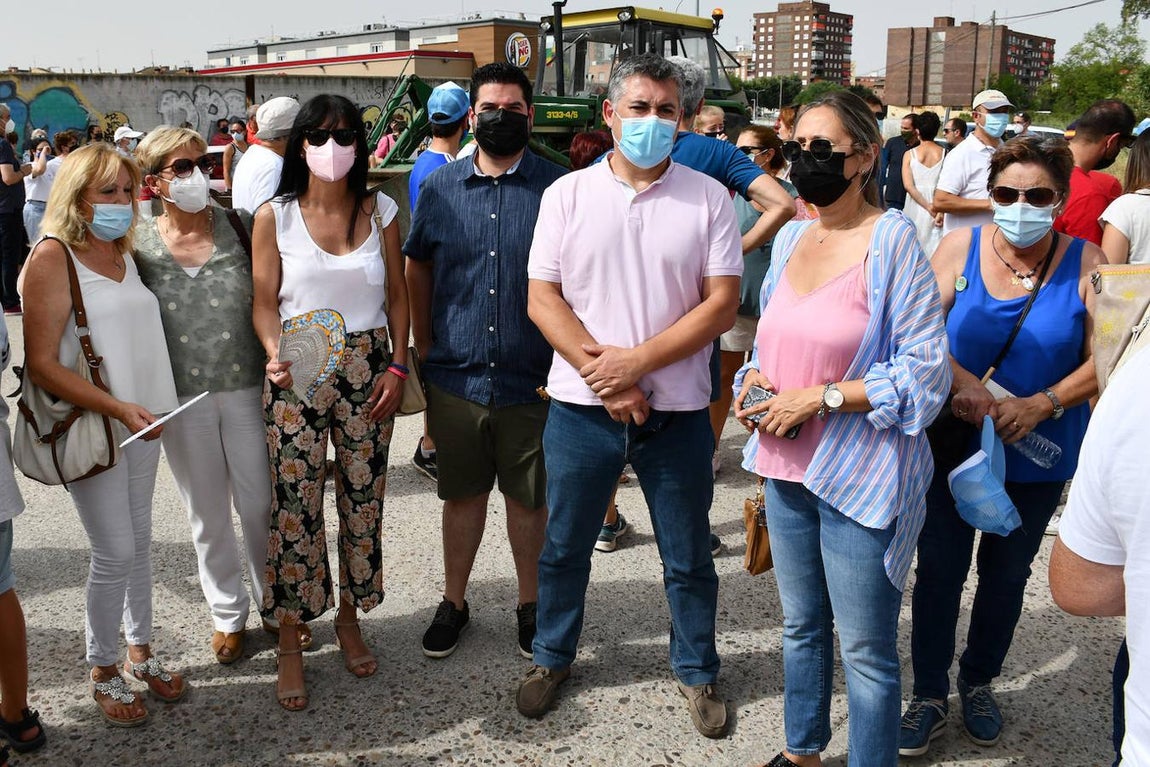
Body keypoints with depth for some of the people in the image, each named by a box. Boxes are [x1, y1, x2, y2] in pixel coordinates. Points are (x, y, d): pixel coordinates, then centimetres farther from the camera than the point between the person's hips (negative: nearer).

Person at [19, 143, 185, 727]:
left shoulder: (124, 251, 9)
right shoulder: (52, 257, -12)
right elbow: (41, 364, -16)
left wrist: (150, 405, 9)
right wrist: (116, 408, -23)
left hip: (142, 419, 6)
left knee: (139, 541, 14)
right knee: (115, 553, -2)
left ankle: (140, 651, 29)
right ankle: (103, 671, 18)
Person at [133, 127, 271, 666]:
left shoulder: (239, 227, -3)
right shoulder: (137, 245, -3)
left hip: (245, 388, 0)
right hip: (181, 397, 1)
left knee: (260, 504, 6)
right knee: (208, 514, 14)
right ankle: (227, 613, 32)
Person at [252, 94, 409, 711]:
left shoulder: (380, 211, 6)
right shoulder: (275, 216, 0)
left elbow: (397, 296, 9)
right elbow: (264, 303, -1)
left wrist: (397, 366, 0)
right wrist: (276, 353, -19)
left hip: (367, 369, 2)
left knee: (363, 499, 8)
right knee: (295, 505, -2)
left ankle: (349, 618, 28)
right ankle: (290, 643, 15)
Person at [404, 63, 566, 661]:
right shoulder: (439, 188, 4)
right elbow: (418, 268, 14)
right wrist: (425, 346, 9)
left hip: (532, 379, -1)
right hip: (456, 376, 2)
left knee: (528, 498, 13)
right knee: (462, 494, 15)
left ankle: (530, 604, 32)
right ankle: (453, 601, 33)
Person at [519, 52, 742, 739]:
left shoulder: (709, 198, -2)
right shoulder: (567, 194, 0)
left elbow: (722, 304, -7)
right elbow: (542, 298, -3)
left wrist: (636, 360, -16)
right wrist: (605, 377, -13)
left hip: (678, 412, 0)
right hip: (581, 406, 1)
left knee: (689, 557, 13)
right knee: (564, 547, 16)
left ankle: (698, 671, 35)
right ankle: (553, 656, 38)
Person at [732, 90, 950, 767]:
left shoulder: (893, 240, -14)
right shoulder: (791, 238, 7)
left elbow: (927, 371, -15)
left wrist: (819, 396, -20)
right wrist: (756, 378, -2)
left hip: (860, 476, -7)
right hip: (786, 464, 7)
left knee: (865, 649, 6)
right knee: (801, 625, 22)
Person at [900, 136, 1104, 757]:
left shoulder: (1085, 264, -8)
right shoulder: (960, 247, -7)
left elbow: (1103, 360, -10)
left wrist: (1041, 406, -23)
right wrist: (961, 380, -27)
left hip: (1038, 455, 1)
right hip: (951, 442, 0)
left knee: (1007, 573, 18)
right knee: (939, 570, 7)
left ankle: (979, 681, 42)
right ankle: (930, 695, 26)